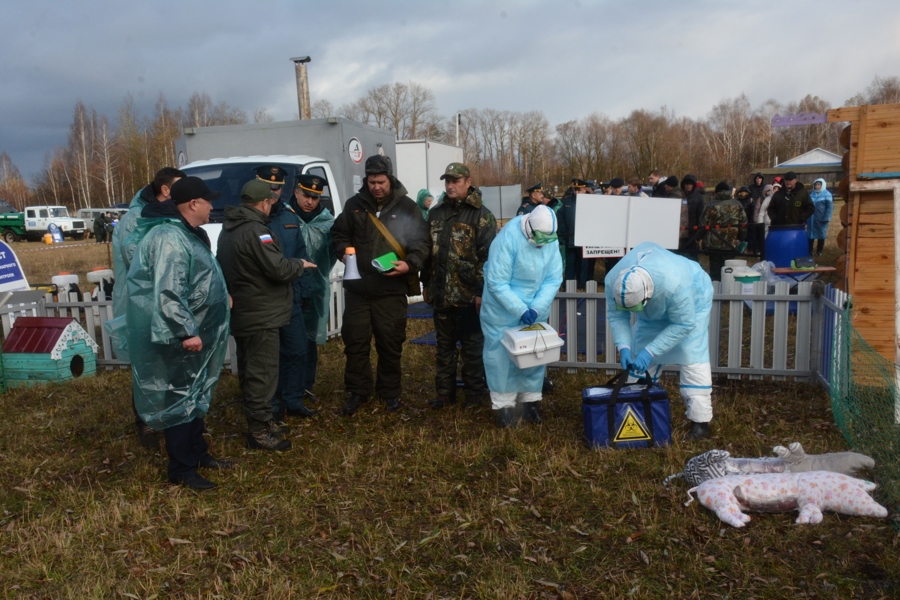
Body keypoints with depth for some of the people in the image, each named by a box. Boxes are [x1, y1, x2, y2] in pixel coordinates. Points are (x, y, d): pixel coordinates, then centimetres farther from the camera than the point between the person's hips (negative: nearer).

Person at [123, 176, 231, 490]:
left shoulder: (185, 232, 12)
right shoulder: (170, 239, -23)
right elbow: (168, 293, -29)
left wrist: (220, 295, 31)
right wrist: (186, 331, -27)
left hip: (192, 332, 11)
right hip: (178, 337, -11)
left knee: (195, 395, 20)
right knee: (180, 399, -2)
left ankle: (197, 453, 34)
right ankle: (181, 470, 9)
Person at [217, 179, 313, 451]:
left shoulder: (229, 230, 12)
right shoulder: (255, 231, -20)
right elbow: (279, 269, -23)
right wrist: (300, 264, -4)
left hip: (241, 313, 10)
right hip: (261, 316, -10)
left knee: (249, 370, 18)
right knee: (262, 373, -4)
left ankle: (256, 420, 30)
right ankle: (259, 430, 1)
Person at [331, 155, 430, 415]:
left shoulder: (407, 207, 0)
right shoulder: (354, 205, 6)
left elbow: (421, 242, -3)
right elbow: (339, 233, 15)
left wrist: (410, 264, -20)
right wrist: (344, 250, -6)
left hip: (391, 290, -2)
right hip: (357, 287, 2)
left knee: (390, 344, 8)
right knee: (355, 342, 7)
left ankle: (390, 391, 24)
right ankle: (357, 391, 21)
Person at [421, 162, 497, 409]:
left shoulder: (481, 216, -7)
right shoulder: (436, 214, 12)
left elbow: (488, 257, -12)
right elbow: (427, 252, 17)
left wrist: (482, 292, -16)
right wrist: (426, 284, 14)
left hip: (469, 296, -5)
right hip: (441, 294, 6)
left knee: (472, 347, 5)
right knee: (444, 346, 15)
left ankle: (475, 394, 18)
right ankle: (444, 391, 26)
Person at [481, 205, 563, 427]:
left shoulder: (551, 241, -9)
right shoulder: (508, 239, -26)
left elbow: (554, 278, -7)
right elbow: (496, 283, -23)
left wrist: (536, 308, -19)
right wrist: (520, 310, -25)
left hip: (536, 309, 5)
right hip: (504, 311, -5)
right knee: (501, 354, 1)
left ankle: (531, 400, 25)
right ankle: (503, 404, 13)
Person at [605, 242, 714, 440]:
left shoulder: (675, 284, -46)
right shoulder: (613, 280, -32)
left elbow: (684, 324, -33)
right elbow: (616, 316, -19)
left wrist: (650, 351, -36)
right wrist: (623, 347, -33)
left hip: (693, 299, -5)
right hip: (654, 308, 5)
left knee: (692, 357, -15)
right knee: (638, 353, 1)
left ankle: (700, 421, -11)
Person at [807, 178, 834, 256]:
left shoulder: (827, 194, -4)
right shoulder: (812, 194, 11)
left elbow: (830, 207, -9)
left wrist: (826, 218, -17)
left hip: (821, 219, -4)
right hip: (811, 219, 4)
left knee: (821, 236, 6)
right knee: (810, 235, 5)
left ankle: (819, 252, 14)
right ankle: (810, 251, 13)